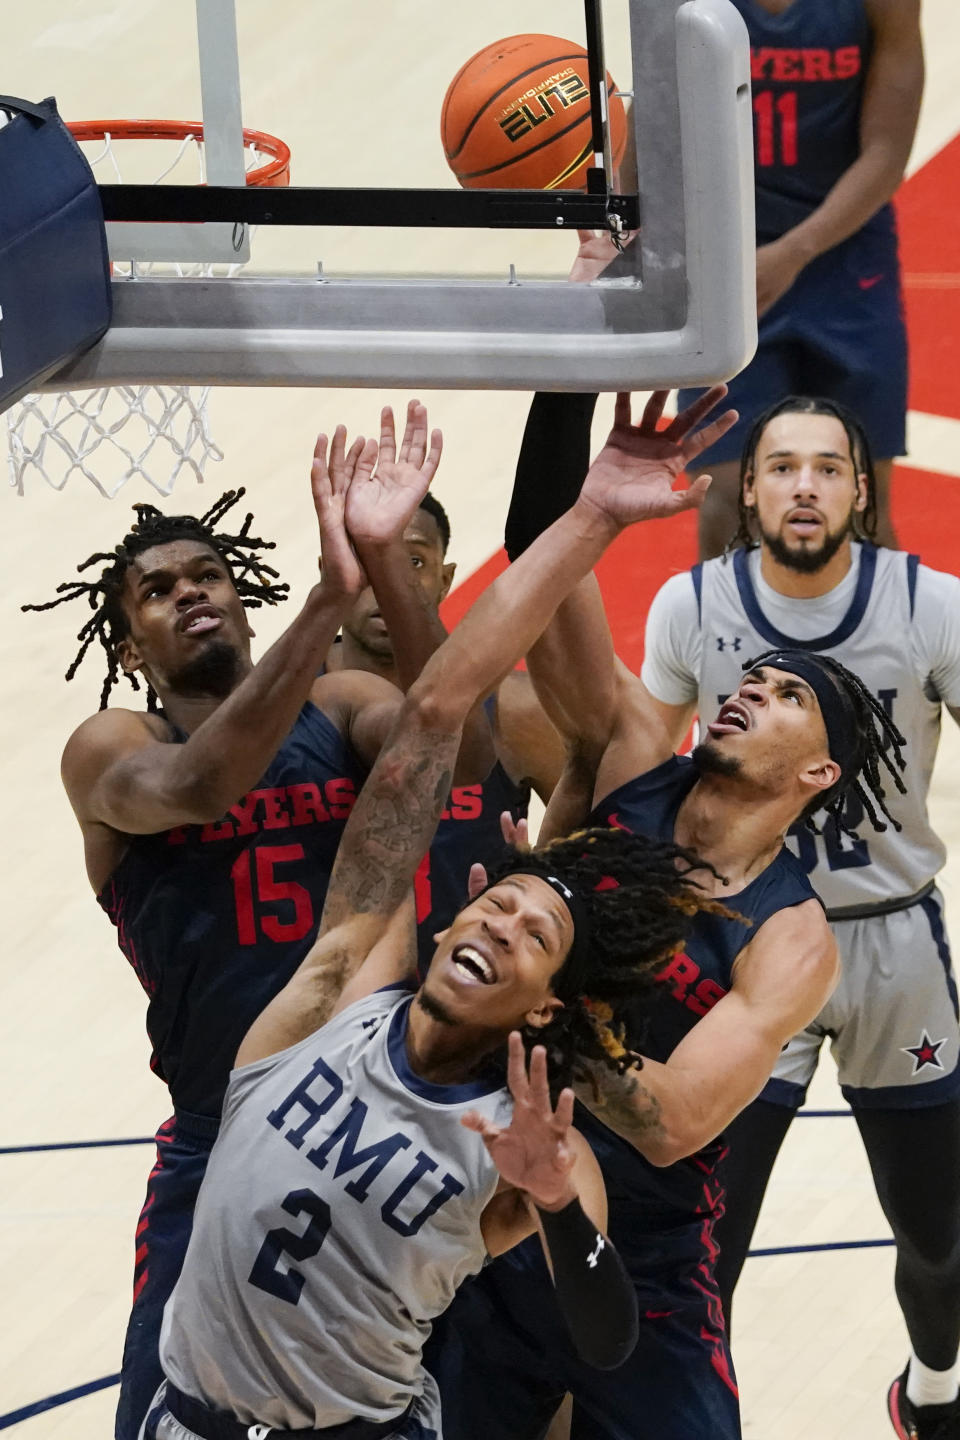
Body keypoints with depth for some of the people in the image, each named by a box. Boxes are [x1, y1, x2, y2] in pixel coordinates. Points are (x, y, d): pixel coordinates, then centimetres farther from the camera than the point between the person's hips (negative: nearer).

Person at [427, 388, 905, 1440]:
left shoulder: (791, 941, -12)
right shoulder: (627, 762, -2)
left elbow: (674, 1121, -23)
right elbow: (550, 600, -17)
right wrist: (573, 490, -34)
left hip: (639, 1275, -3)